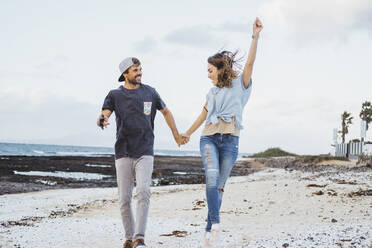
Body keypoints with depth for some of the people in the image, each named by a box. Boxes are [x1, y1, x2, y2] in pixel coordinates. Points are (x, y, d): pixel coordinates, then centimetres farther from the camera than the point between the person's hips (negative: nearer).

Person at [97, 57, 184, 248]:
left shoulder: (150, 92, 10)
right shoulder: (115, 95, 5)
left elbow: (166, 112, 24)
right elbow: (104, 115, -9)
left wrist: (176, 135, 27)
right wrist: (101, 120, -33)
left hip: (145, 153, 0)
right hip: (123, 153, 0)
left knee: (143, 192, -20)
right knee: (124, 199, 1)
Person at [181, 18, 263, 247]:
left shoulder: (240, 85, 6)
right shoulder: (213, 93, 19)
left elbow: (250, 64, -9)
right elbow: (203, 115, 31)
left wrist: (255, 36, -20)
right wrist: (188, 133, 42)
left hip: (231, 141, -3)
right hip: (209, 138, 3)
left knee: (219, 186, 0)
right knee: (212, 179, -21)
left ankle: (209, 229, 8)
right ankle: (215, 223, -20)